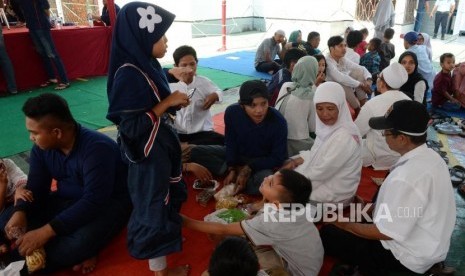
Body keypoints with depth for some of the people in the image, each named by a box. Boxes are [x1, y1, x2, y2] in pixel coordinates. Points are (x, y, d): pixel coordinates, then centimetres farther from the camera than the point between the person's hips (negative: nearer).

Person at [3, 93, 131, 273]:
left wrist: (46, 231, -38)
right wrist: (20, 212, -21)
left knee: (81, 242, -39)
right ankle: (74, 253, -16)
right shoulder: (42, 148, -5)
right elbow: (36, 187, 2)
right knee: (8, 220, -10)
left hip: (108, 203, -8)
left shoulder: (97, 148, -29)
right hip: (68, 200, 8)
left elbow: (93, 201, -34)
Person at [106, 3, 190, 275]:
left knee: (166, 197, 26)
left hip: (164, 145, 9)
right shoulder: (129, 74, -25)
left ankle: (167, 235, 51)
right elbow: (131, 127, -26)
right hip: (147, 154, -8)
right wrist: (167, 103, -24)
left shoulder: (150, 65, 1)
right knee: (152, 204, 8)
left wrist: (175, 103, -4)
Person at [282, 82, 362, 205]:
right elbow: (316, 153, 9)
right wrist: (295, 161, -7)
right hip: (324, 179, 8)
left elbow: (321, 172, -26)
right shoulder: (328, 126, -4)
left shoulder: (345, 137, -29)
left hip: (335, 194, -8)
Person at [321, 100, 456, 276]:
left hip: (409, 257, -9)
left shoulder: (406, 179, -34)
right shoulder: (430, 156, -5)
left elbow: (386, 232, -24)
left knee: (328, 234, -4)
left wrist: (345, 224, -11)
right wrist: (373, 207, 11)